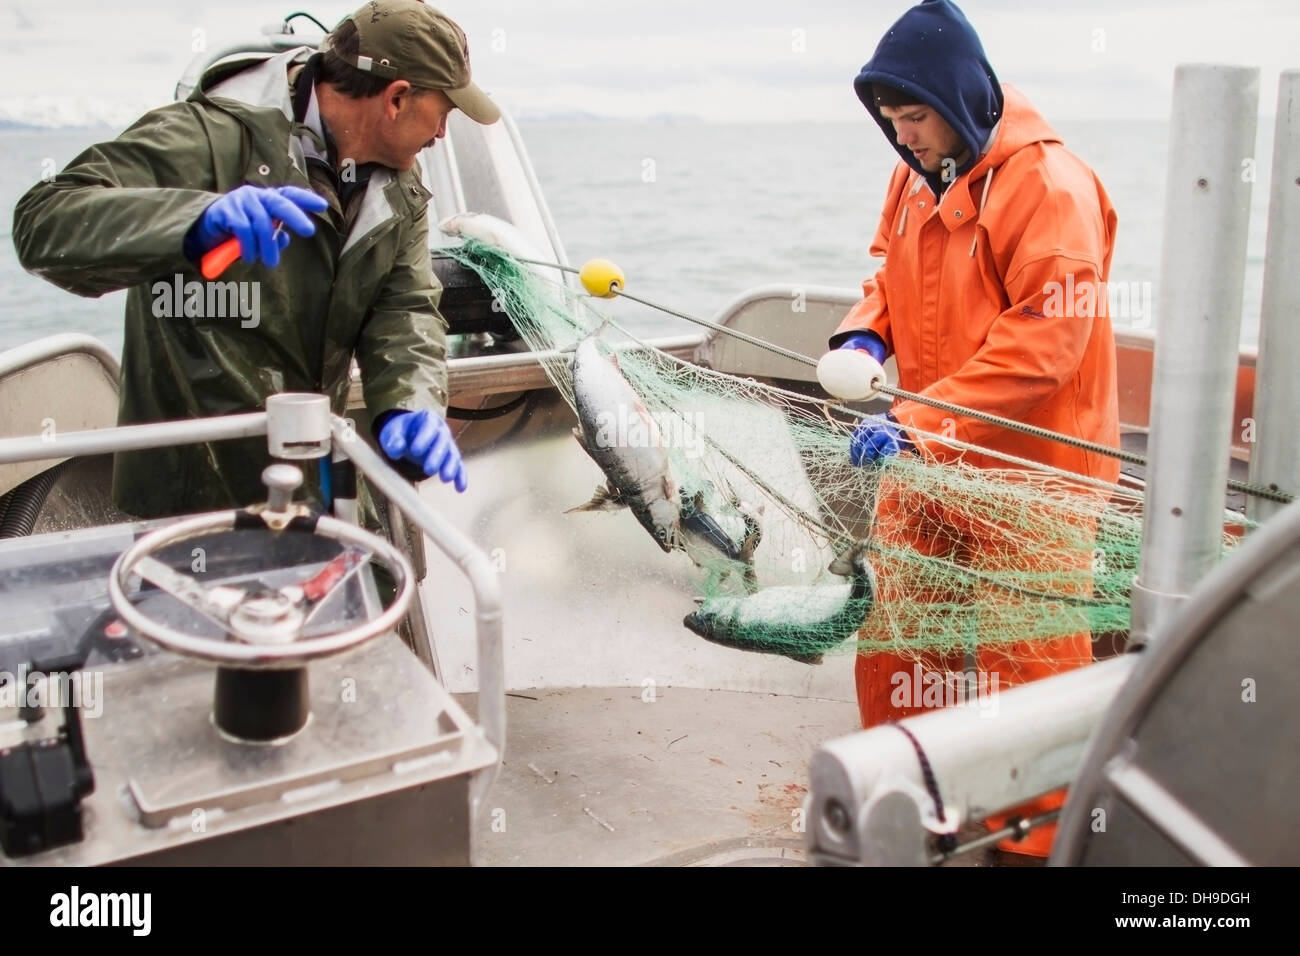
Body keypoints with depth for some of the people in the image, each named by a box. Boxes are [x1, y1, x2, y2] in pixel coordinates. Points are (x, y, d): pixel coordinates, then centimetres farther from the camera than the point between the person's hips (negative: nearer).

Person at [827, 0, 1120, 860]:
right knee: (894, 634, 14)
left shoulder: (1051, 185, -18)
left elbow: (1044, 342, -24)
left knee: (1024, 660, 5)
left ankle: (1033, 835, 25)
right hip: (927, 457, 7)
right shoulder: (916, 179, 6)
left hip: (1023, 474, -7)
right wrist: (864, 333, -4)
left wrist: (917, 421, -28)